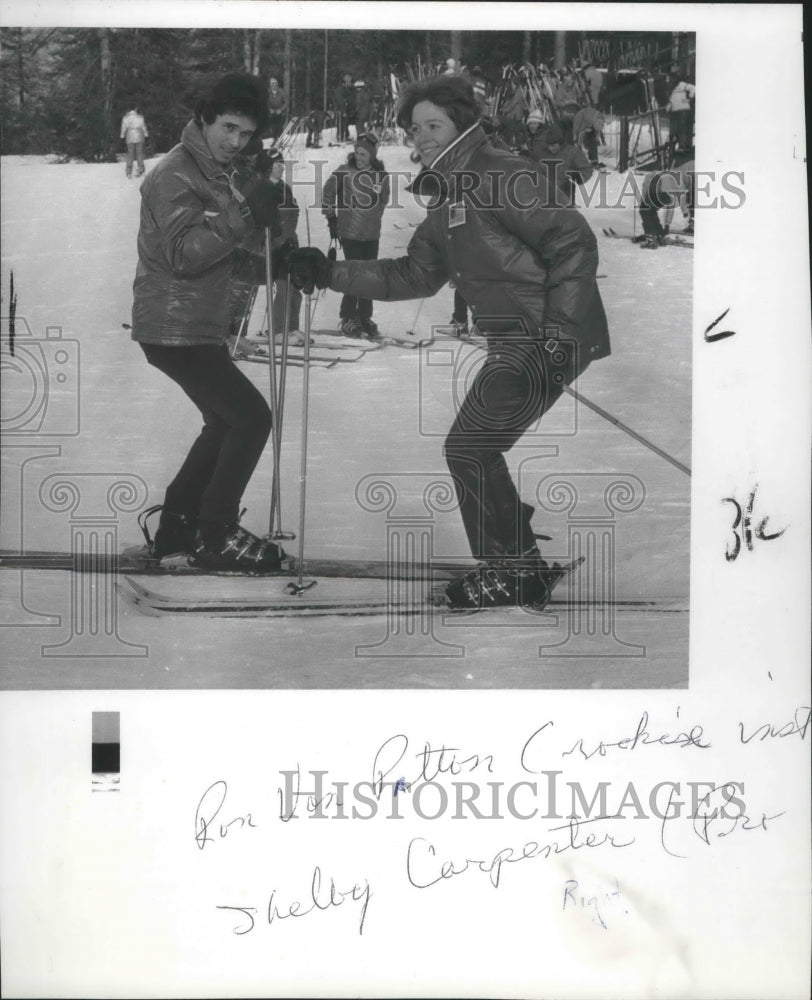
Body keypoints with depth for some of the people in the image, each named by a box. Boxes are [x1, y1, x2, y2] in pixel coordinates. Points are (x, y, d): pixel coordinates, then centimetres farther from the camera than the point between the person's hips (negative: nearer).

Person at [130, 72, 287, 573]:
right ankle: (215, 536, -2)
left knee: (226, 422, 19)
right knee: (252, 417, -10)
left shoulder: (224, 174, 12)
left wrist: (263, 216, -6)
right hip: (174, 329, -10)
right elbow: (182, 255, -27)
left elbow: (235, 246, 13)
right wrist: (242, 214, -34)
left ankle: (176, 525, 26)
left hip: (201, 325, 10)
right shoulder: (175, 175, -17)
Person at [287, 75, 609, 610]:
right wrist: (331, 273, 12)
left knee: (468, 446, -7)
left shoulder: (502, 176, -13)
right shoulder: (447, 199, 17)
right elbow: (412, 276, 20)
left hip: (552, 339, -10)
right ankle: (524, 568, 27)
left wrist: (558, 334, -23)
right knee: (475, 447, 15)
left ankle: (510, 573, 6)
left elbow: (575, 242, -19)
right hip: (516, 344, 10)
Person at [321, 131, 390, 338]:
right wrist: (331, 217, 1)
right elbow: (327, 192, 3)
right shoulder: (344, 172, -8)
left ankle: (365, 318, 21)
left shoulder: (381, 176, 0)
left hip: (372, 234, 4)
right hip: (349, 233, -4)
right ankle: (348, 318, 4)